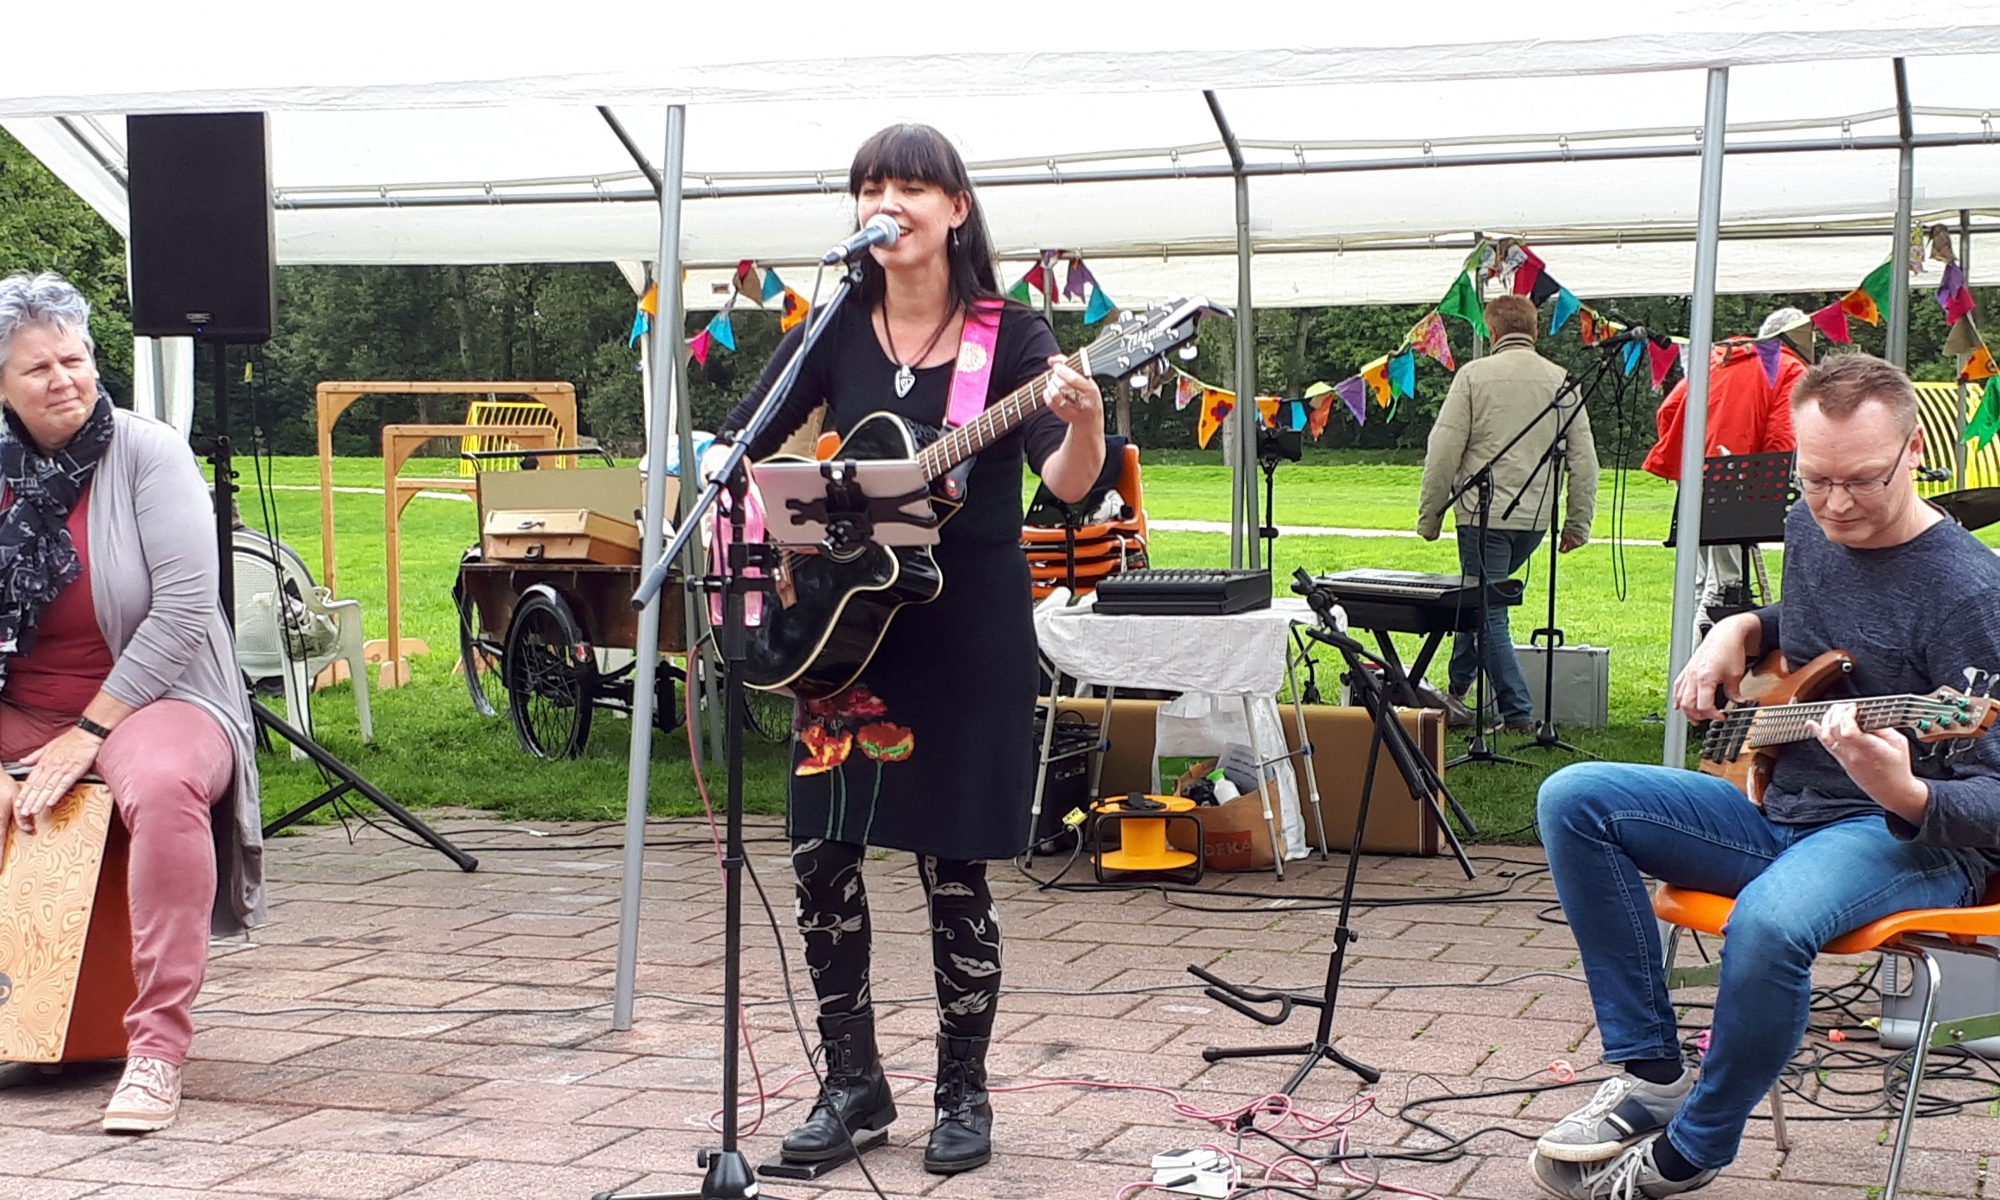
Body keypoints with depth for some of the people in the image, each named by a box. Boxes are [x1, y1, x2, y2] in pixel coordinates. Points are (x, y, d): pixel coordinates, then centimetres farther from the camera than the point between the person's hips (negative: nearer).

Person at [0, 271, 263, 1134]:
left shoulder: (147, 455, -7)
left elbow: (185, 608, -16)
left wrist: (87, 735, -17)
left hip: (152, 700, -5)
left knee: (163, 786, -37)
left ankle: (158, 1046, -33)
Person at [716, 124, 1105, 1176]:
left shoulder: (1012, 336, -6)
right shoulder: (837, 334, 3)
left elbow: (1066, 484, -18)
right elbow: (733, 450, 9)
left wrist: (1083, 421, -38)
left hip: (972, 636, -3)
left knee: (954, 869, 2)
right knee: (821, 855, 0)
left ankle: (963, 1092, 18)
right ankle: (852, 1081, 16)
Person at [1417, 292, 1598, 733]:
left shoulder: (1474, 375, -6)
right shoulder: (1560, 381, 5)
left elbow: (1444, 450, -8)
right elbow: (1584, 459, 6)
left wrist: (1429, 515, 0)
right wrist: (1578, 524, 13)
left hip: (1485, 513, -5)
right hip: (1536, 517, 5)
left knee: (1488, 611, 1)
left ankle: (1517, 712, -3)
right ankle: (1458, 687, 30)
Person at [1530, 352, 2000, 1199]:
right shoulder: (1810, 528, 5)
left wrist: (1906, 797, -42)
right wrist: (1740, 631, 8)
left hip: (1916, 838, -8)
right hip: (1782, 805, 8)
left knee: (1769, 921, -39)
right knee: (1573, 801, -8)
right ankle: (1653, 1077, -6)